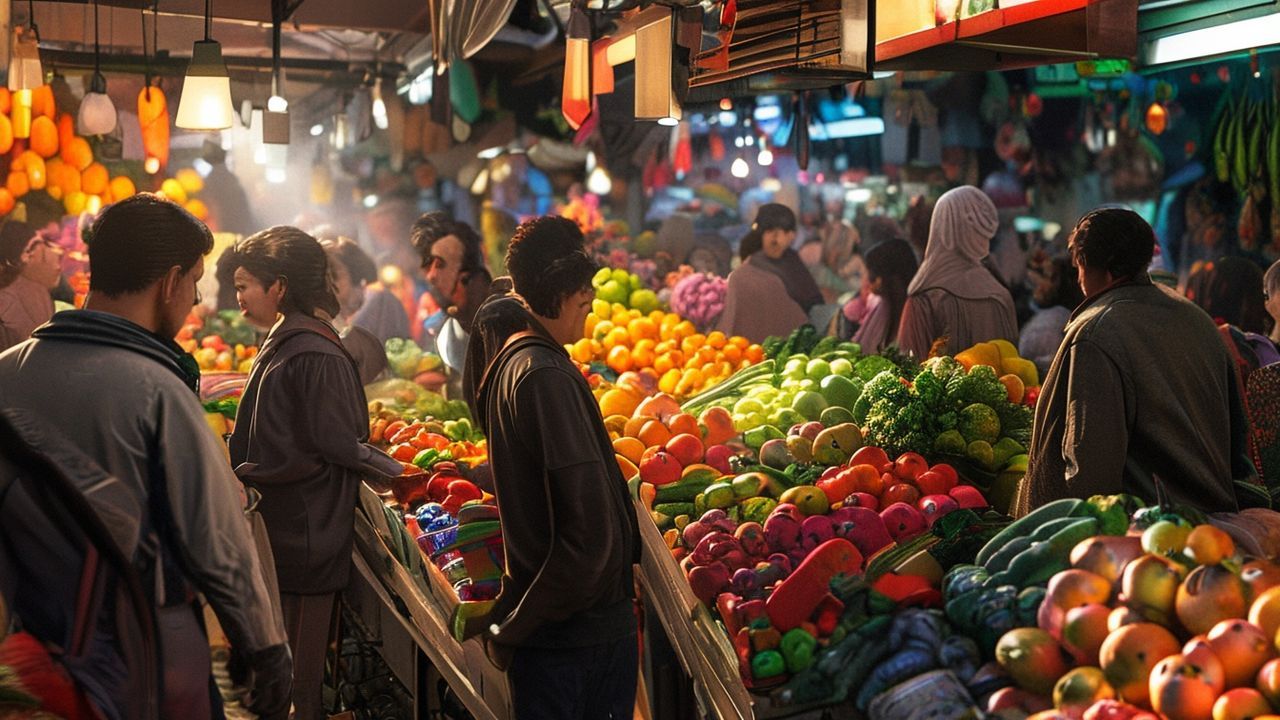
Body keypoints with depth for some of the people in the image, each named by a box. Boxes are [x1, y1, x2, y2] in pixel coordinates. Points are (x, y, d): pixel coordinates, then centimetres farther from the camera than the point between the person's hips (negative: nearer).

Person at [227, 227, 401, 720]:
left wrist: (245, 473, -6)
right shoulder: (285, 343, 3)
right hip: (280, 531, 5)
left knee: (292, 679, 6)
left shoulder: (313, 356, -13)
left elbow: (334, 449, -13)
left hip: (301, 539, -5)